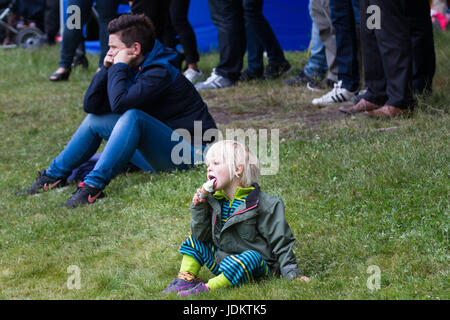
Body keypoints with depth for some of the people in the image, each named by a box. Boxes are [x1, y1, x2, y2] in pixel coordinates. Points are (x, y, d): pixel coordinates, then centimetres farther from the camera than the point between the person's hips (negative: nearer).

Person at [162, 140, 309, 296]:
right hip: (222, 258, 7)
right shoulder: (214, 200, 5)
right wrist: (199, 208, -8)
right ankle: (185, 280, 3)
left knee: (250, 258, -38)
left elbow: (281, 241, -12)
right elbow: (202, 235, 6)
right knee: (195, 240, 9)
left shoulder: (265, 204, -15)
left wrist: (292, 273, -16)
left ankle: (207, 289, -39)